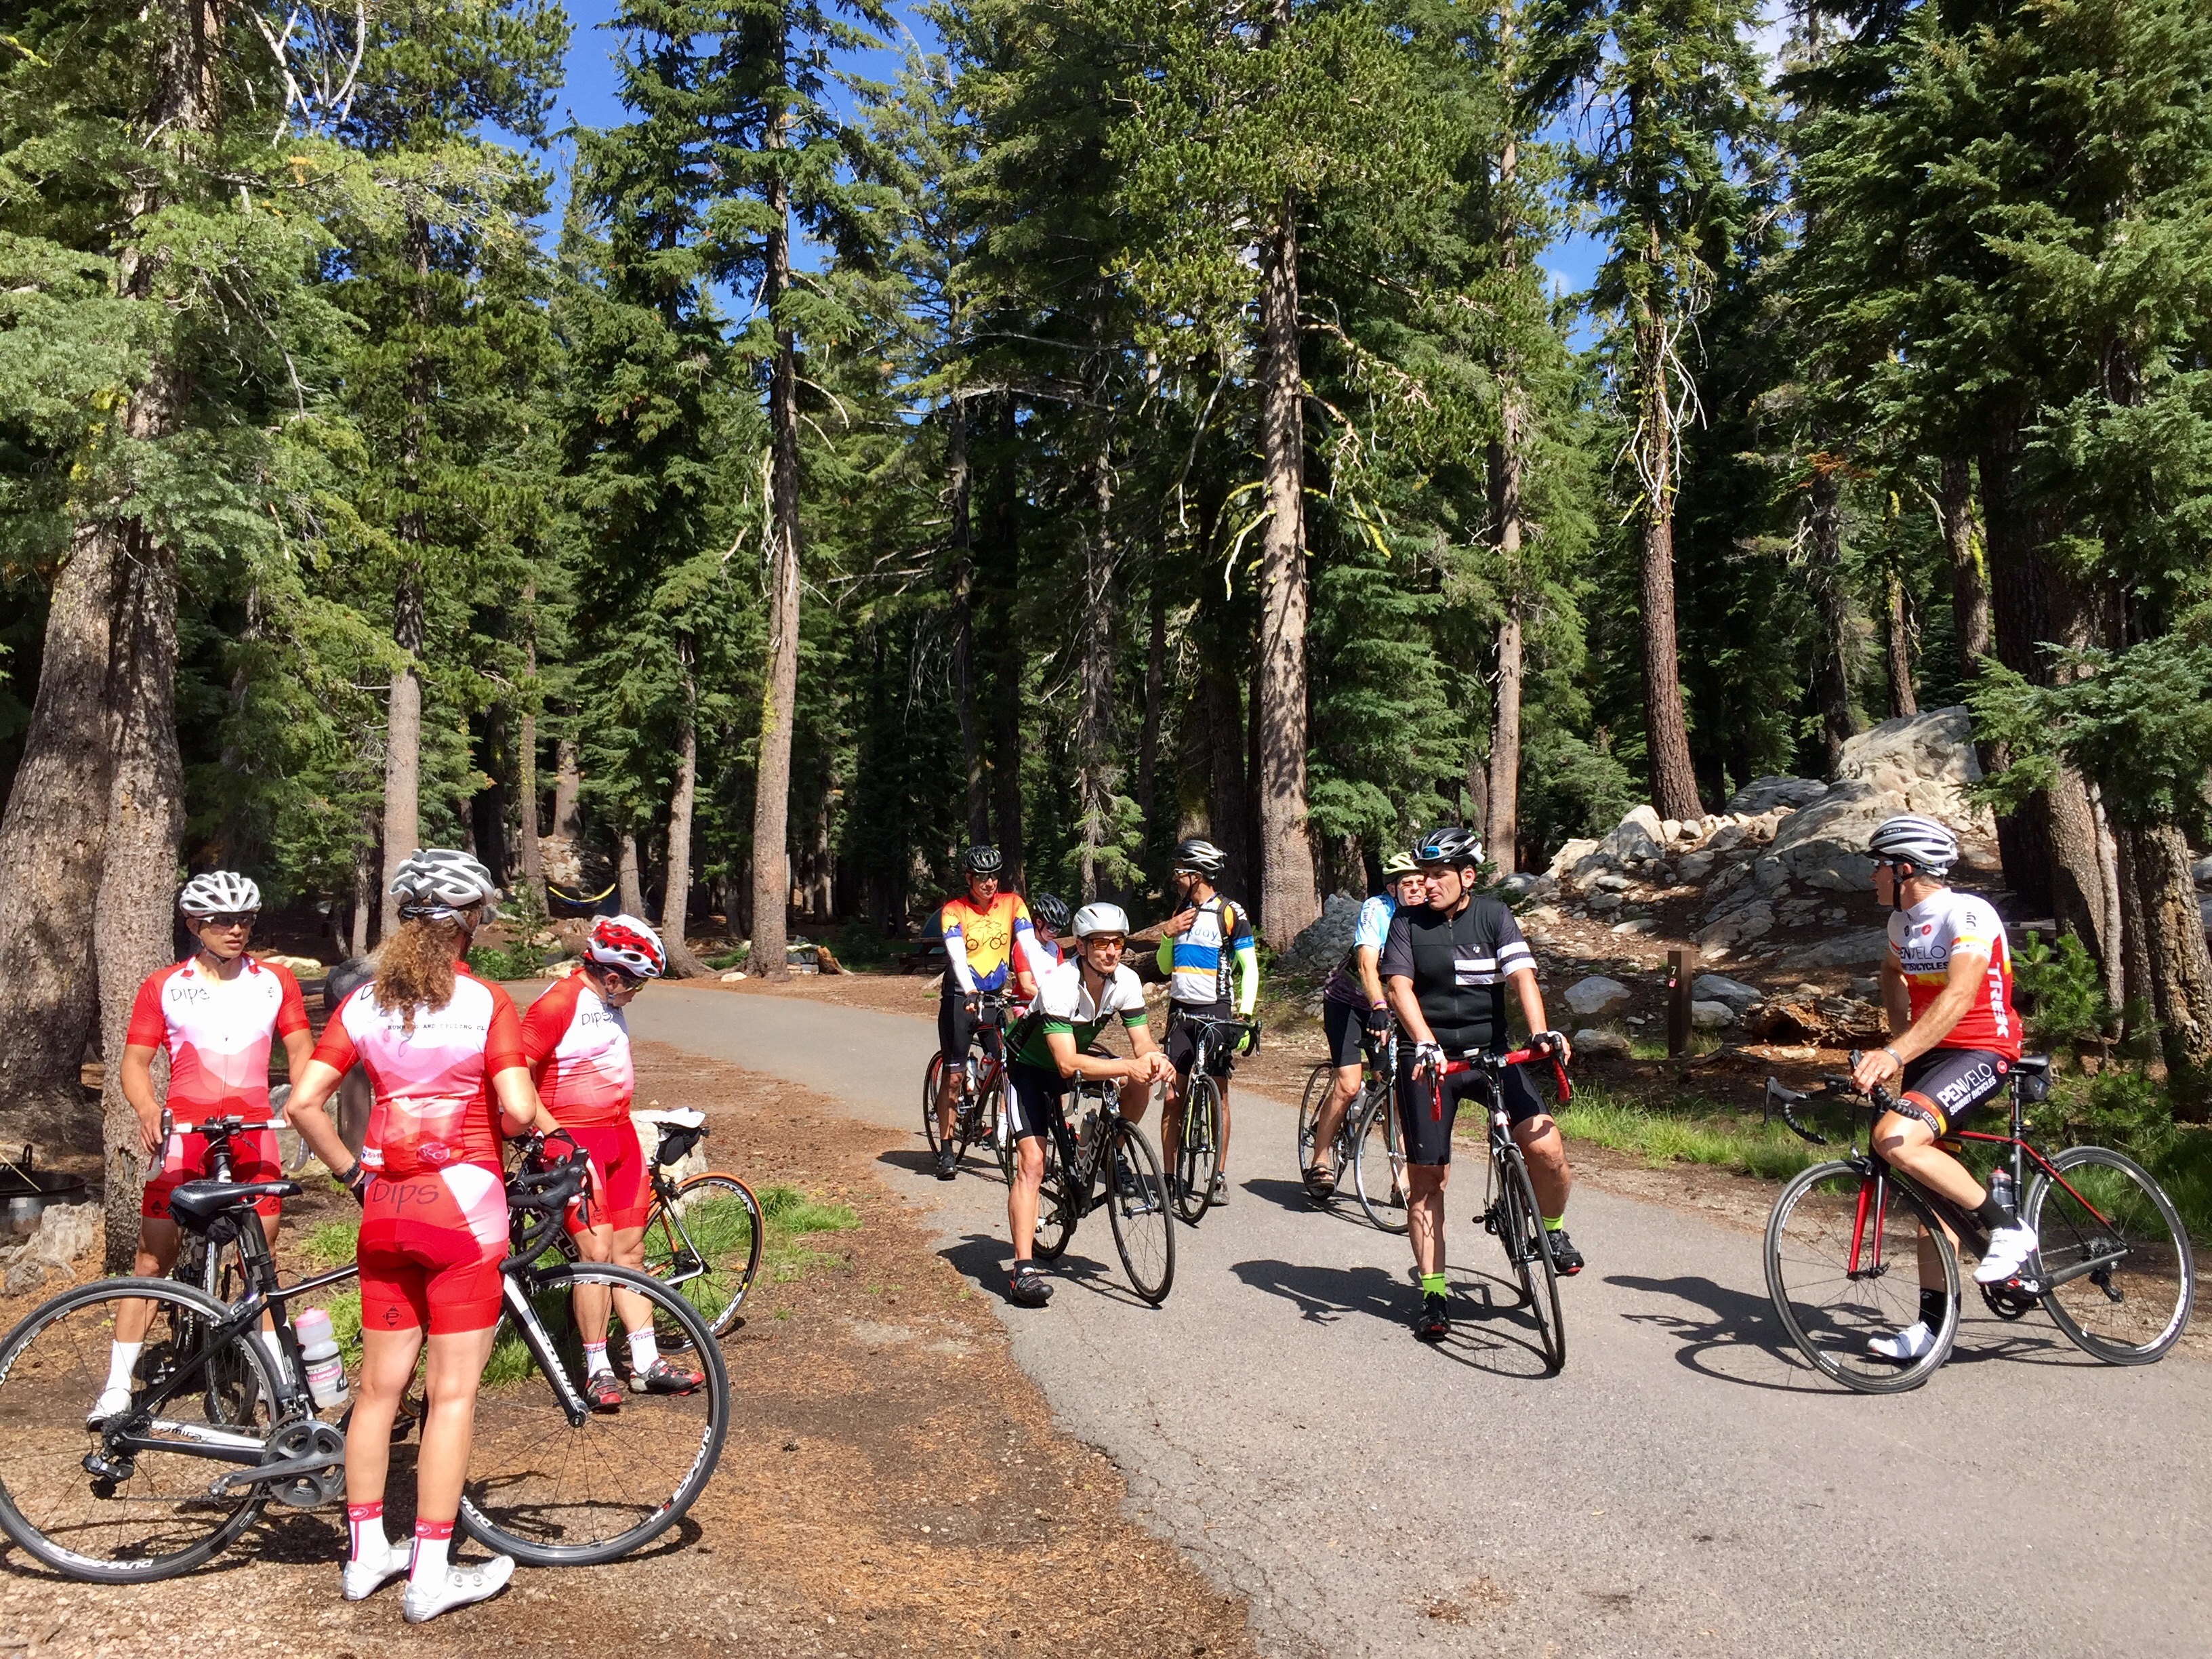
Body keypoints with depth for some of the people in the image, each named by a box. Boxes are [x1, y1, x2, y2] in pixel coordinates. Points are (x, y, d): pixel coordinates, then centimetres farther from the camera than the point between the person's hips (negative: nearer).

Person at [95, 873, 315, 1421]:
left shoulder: (276, 983, 7)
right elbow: (135, 1061, 2)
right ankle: (117, 1385, 11)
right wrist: (148, 1111, -17)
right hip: (184, 1137, -1)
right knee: (152, 1260, 2)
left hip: (255, 1138, 1)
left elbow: (300, 1051, 6)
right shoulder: (163, 987, 3)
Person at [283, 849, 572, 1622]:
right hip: (462, 1204, -5)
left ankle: (365, 1553, 28)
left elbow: (302, 1104, -1)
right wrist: (551, 1128, 1)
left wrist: (350, 1173, 11)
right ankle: (431, 1575, 10)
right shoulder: (486, 1002, -10)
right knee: (452, 1393, 3)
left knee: (380, 1385, 16)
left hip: (385, 1208, 5)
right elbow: (518, 1110, -19)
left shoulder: (363, 1003, 3)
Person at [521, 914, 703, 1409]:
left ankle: (646, 1362, 16)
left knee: (630, 1249, 10)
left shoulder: (609, 1003, 10)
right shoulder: (558, 1003, -16)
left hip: (619, 1134, 8)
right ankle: (597, 1370, 3)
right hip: (573, 1142, -8)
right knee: (597, 1252, -10)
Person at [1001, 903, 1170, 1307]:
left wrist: (1155, 1059, -39)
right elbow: (1067, 1064, -40)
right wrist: (1129, 1065, -49)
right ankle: (1023, 1270, -14)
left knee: (1143, 1081, -20)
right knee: (1032, 1163, -17)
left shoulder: (1126, 981, -18)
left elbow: (1142, 1043, -15)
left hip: (1079, 1056, 5)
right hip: (1032, 1067, -5)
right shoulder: (1059, 984, -34)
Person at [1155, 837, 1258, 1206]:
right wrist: (1167, 935, -1)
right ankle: (1169, 1176, 7)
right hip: (1181, 1012, 5)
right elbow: (1165, 966, 17)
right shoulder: (1182, 912, 12)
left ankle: (1220, 1177, 11)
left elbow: (1250, 969, -6)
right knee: (1172, 1096, 0)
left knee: (1219, 1095, 2)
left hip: (1216, 1013, -4)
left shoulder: (1231, 913, -6)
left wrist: (1245, 1016, -15)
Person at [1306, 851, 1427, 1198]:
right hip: (1347, 1001, -4)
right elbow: (1367, 965, -37)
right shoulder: (1376, 910, -24)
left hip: (1387, 1006, 4)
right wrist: (1379, 1009, -52)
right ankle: (1320, 1165, -4)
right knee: (1348, 1085, -16)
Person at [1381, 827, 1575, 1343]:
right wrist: (1425, 1043, -27)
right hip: (1429, 1060, 0)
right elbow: (1400, 987, -11)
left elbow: (1521, 976, -12)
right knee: (1426, 1180, 1)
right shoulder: (1408, 923, -1)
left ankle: (1553, 1231, 12)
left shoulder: (1494, 916, 0)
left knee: (1547, 1148, -18)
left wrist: (1542, 1032, -29)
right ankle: (1433, 1293, 14)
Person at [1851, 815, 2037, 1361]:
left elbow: (1958, 997, -33)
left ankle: (2008, 1228, -11)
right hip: (1927, 1052, 9)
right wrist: (1898, 1039, 16)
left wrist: (1894, 1055, -43)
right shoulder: (1902, 921, 7)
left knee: (1895, 1139, -30)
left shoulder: (1968, 915, -19)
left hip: (1979, 1053, -9)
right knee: (1932, 1186, 9)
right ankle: (1931, 1325, 16)